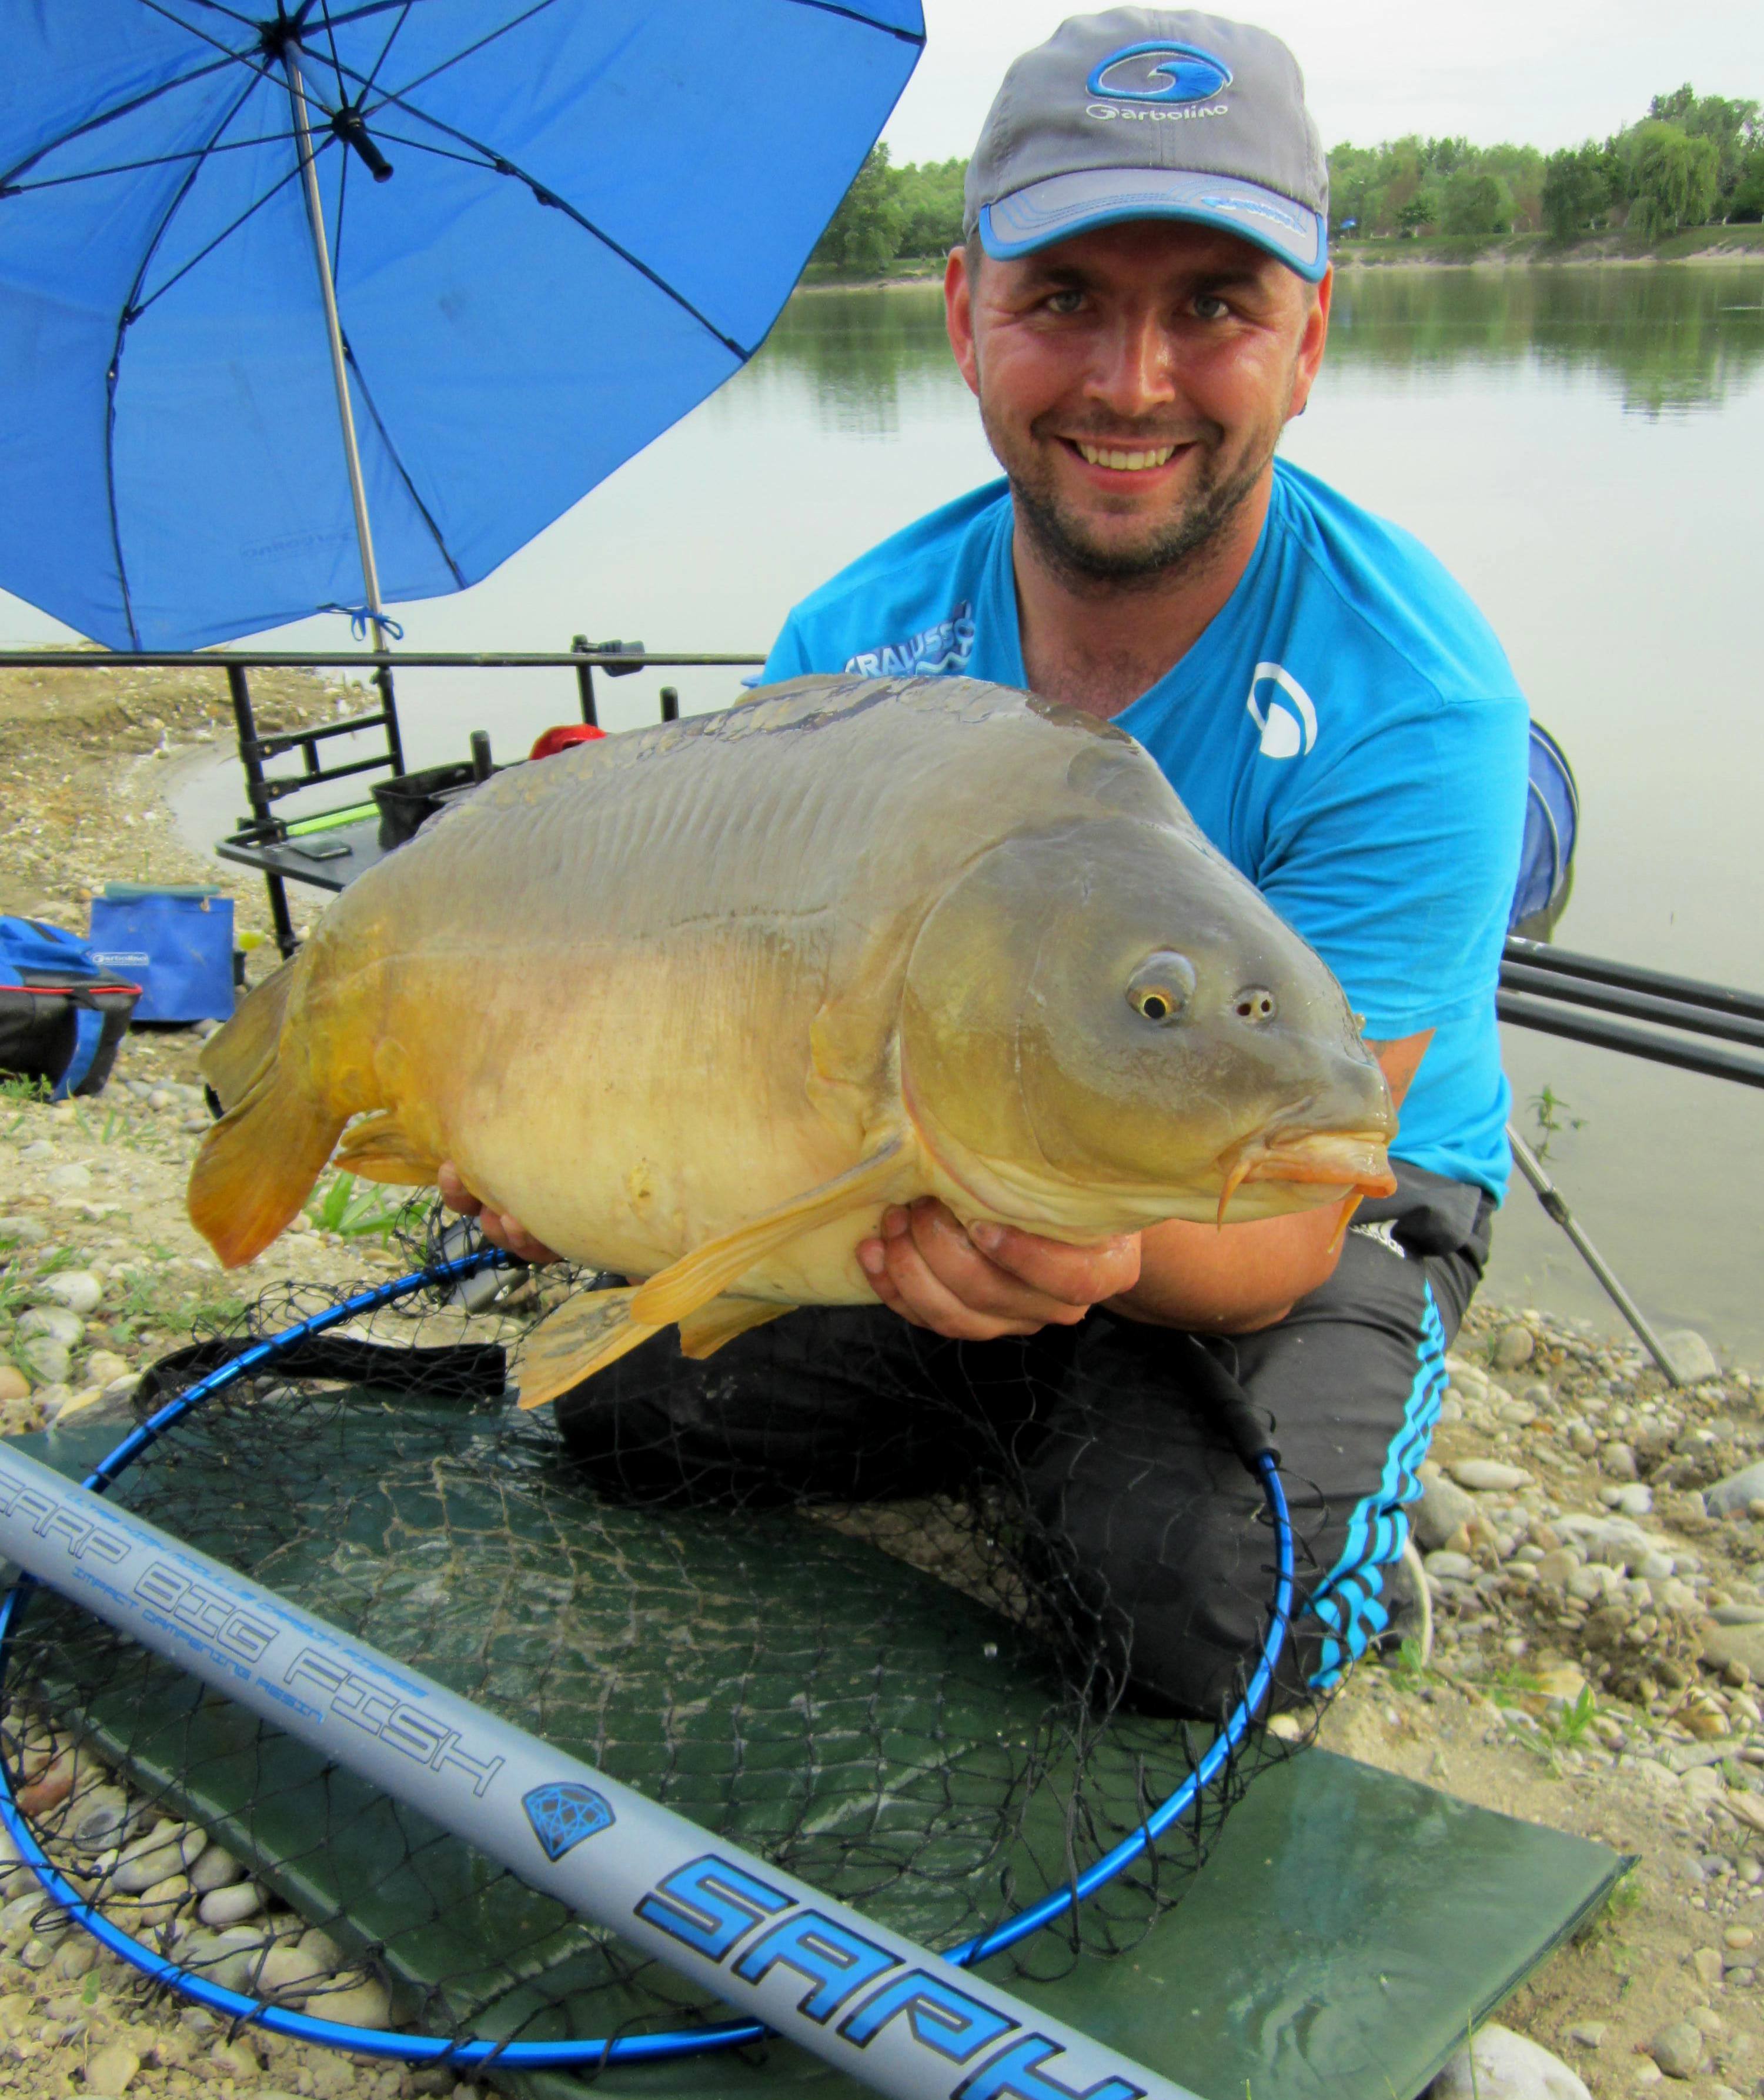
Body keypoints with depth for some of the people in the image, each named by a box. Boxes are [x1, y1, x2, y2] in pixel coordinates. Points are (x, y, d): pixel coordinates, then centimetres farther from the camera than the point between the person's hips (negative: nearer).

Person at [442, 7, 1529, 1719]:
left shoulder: (1408, 704, -27)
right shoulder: (851, 648, -13)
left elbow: (1280, 1222, -30)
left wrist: (1098, 1249, -53)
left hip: (1336, 1209, -3)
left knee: (1219, 1606, -29)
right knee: (620, 1374, -6)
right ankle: (1033, 1431, 14)